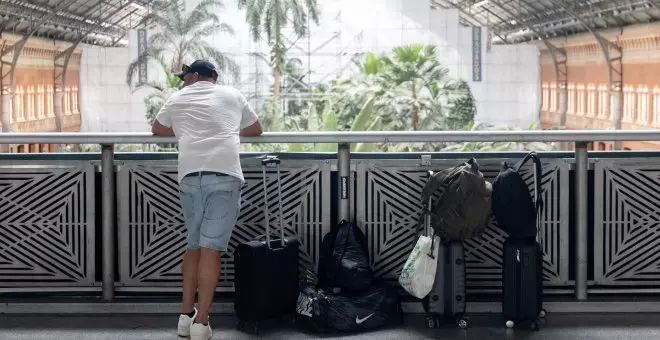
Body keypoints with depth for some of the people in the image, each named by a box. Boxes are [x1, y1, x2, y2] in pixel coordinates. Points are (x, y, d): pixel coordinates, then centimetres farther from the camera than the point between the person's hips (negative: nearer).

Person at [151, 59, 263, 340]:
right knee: (211, 248, -6)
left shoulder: (178, 99, 22)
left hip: (190, 175, 2)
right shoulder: (232, 95, 21)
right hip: (224, 175, -2)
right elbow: (257, 129, 33)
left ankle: (186, 316, 15)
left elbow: (157, 129, 38)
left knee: (194, 245, 15)